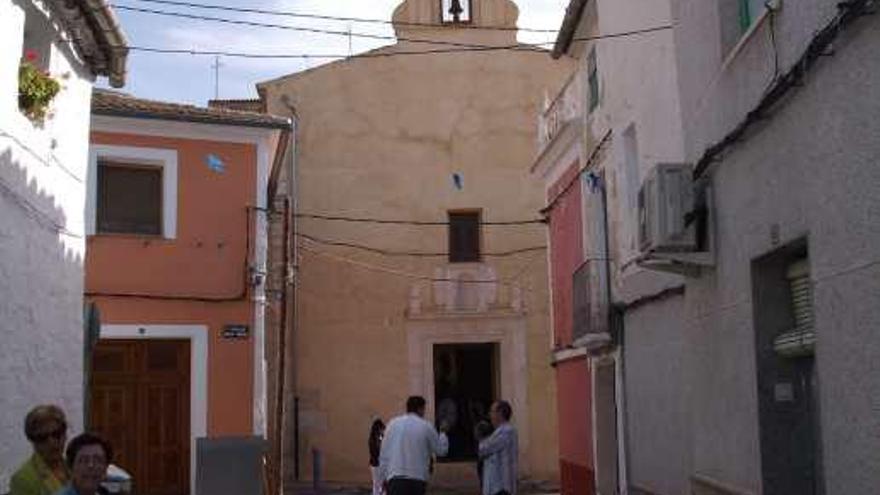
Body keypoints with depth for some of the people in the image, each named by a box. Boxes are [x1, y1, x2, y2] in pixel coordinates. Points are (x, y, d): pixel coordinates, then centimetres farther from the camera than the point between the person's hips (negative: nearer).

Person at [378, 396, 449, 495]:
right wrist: (443, 432, 27)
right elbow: (441, 450, 10)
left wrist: (384, 477, 12)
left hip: (395, 477, 0)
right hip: (417, 478, 0)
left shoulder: (393, 423, 7)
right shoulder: (426, 426, 1)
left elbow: (384, 453, 6)